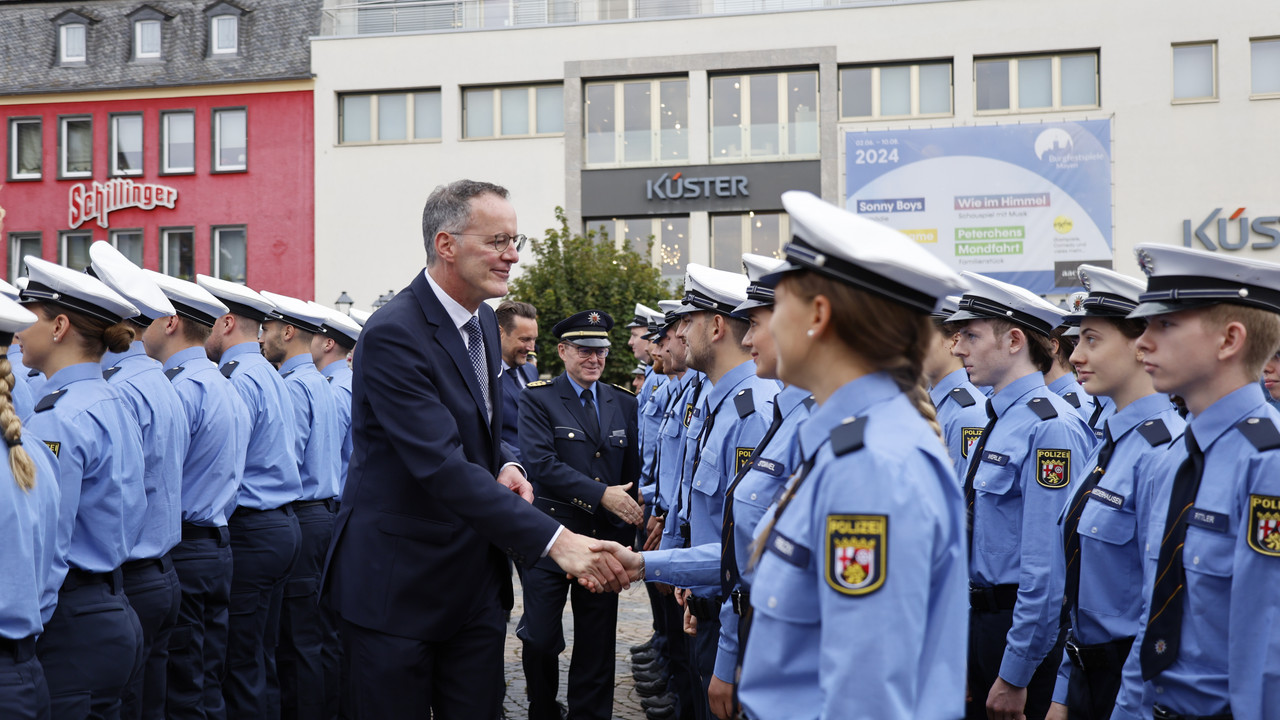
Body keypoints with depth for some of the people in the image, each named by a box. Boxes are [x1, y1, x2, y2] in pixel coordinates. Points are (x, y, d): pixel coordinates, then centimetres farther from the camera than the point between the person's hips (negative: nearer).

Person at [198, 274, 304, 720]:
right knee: (262, 659, 15)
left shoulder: (237, 380, -13)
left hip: (249, 529, -10)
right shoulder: (270, 376, 17)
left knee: (240, 664, -4)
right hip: (283, 522, 10)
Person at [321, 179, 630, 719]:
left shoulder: (483, 322, 8)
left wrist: (504, 467, -1)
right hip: (398, 586, -8)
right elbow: (442, 466, -29)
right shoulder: (392, 335, -21)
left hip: (477, 579, 8)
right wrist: (554, 539, -33)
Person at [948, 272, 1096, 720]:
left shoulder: (1050, 428, -20)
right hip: (981, 617, 9)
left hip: (1023, 628, -9)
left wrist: (1015, 675, -21)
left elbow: (1047, 567, -23)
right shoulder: (998, 420, 10)